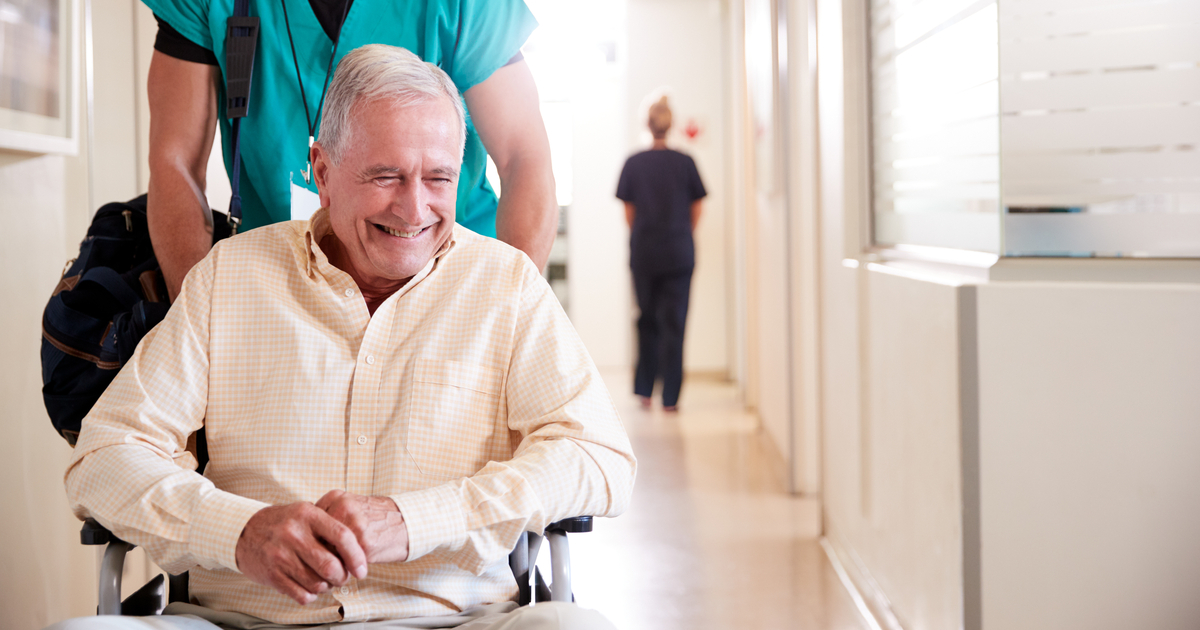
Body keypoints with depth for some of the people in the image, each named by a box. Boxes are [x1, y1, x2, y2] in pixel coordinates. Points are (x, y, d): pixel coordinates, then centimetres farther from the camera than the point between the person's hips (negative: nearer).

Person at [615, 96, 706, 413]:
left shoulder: (633, 164, -3)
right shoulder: (685, 163, -4)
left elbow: (629, 213, 3)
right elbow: (696, 211, 2)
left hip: (643, 254, 1)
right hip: (679, 254, -1)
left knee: (648, 320, 16)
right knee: (674, 323, 3)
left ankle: (644, 389, 15)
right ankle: (670, 396, 2)